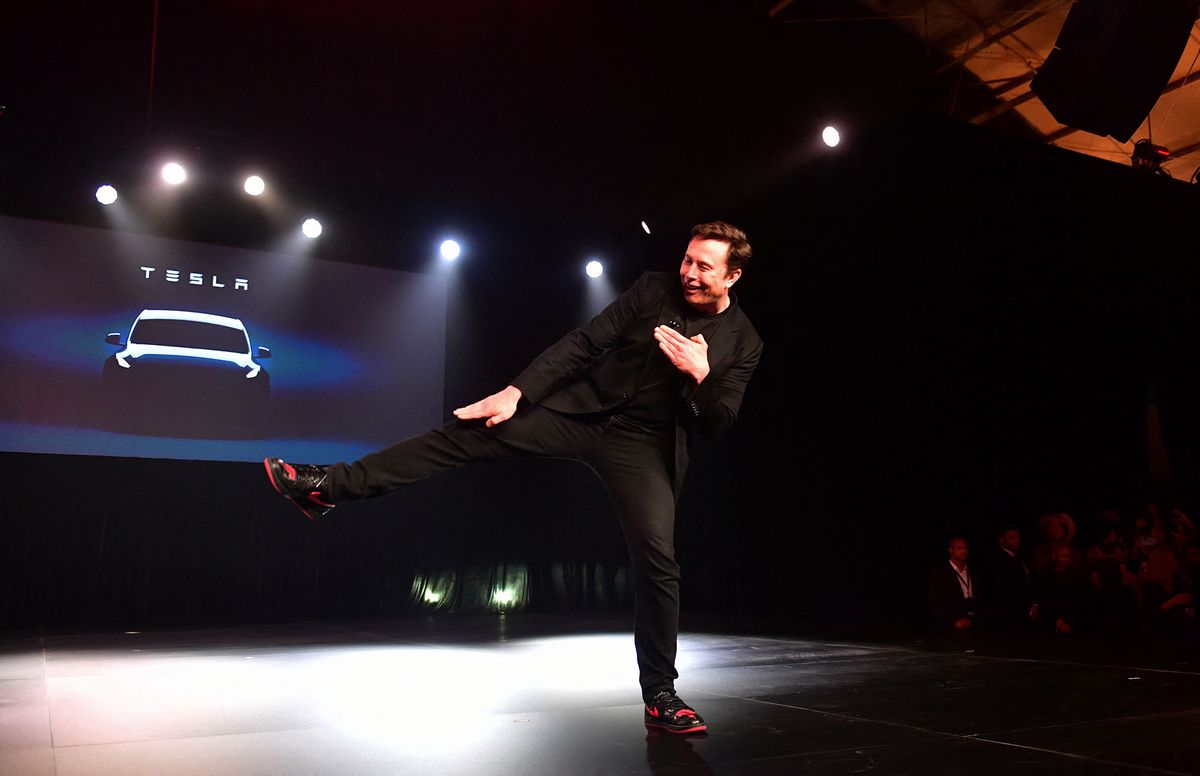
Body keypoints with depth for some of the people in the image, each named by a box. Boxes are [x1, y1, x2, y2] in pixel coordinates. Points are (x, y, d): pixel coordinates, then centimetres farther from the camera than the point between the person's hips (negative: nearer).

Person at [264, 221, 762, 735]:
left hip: (643, 446, -1)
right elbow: (583, 344, -3)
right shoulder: (654, 290, 0)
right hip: (580, 409, 1)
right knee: (462, 436, -10)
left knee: (657, 559, -11)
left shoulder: (743, 343, 0)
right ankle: (327, 487, -3)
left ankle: (660, 696, 7)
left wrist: (701, 375, -22)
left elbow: (718, 424, -1)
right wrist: (516, 392, -12)